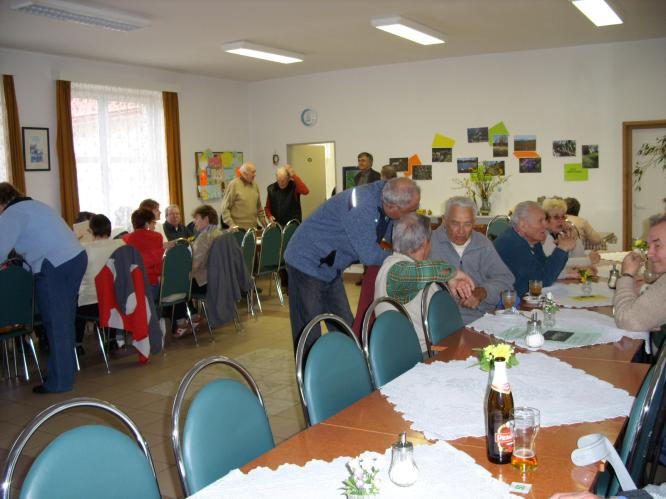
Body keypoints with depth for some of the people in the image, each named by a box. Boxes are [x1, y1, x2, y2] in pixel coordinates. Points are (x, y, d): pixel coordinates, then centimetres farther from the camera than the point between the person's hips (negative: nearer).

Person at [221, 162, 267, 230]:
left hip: (253, 228, 5)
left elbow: (259, 207, 19)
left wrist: (264, 224, 15)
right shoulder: (233, 185, -7)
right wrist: (231, 224, -17)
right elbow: (225, 208, -9)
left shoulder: (254, 185, 10)